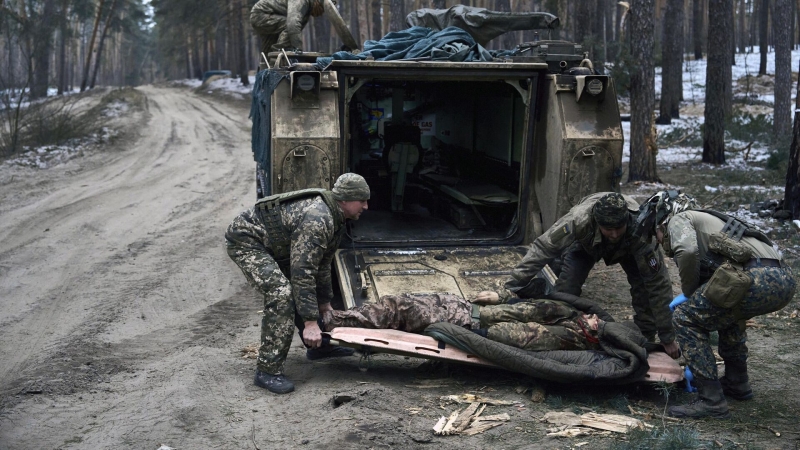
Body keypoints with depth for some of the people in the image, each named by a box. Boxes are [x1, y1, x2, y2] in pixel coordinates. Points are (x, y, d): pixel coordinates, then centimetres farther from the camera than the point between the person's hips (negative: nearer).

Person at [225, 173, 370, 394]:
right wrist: (310, 322, -30)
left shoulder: (335, 218, 3)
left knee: (303, 288, 16)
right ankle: (268, 370, -18)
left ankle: (317, 346, 31)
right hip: (246, 240, -11)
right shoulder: (317, 220, -30)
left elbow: (322, 265, 16)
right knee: (281, 293, -24)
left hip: (271, 244, 11)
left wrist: (325, 303, 21)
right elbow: (303, 273, -32)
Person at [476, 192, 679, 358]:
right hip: (586, 244, -1)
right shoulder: (579, 219, -45)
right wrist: (508, 291, -42)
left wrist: (667, 337, -34)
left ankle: (645, 341, 4)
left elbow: (658, 284, -37)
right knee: (566, 289, -21)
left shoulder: (640, 231, -43)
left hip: (629, 248, 1)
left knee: (644, 286, -18)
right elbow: (542, 249, -39)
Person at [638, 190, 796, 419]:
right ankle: (737, 383, 36)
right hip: (784, 278, 9)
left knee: (685, 317, 1)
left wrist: (688, 293, 5)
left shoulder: (678, 220, 13)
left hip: (758, 279, -9)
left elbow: (687, 250, -13)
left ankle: (711, 400, -1)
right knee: (724, 310, 36)